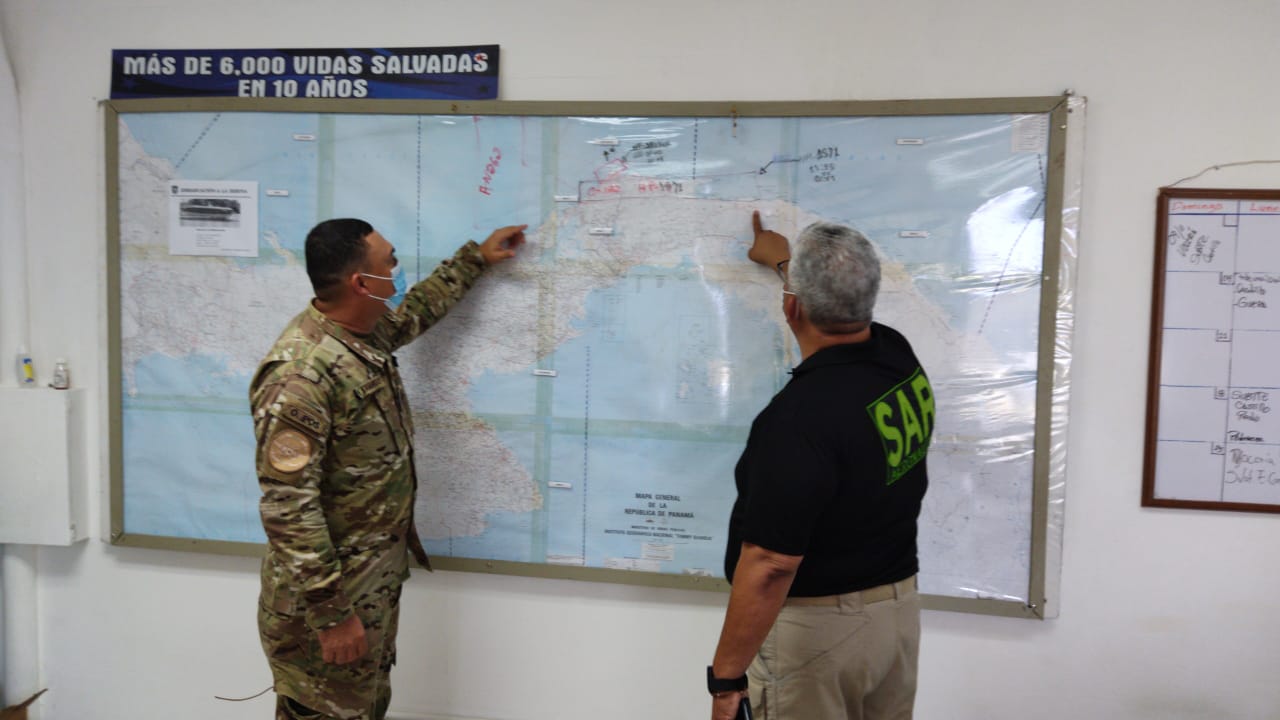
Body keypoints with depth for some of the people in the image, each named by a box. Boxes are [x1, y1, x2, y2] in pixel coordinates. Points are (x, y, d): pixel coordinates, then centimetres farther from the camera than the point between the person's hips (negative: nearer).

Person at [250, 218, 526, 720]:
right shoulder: (300, 373, -27)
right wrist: (330, 614, -24)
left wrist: (475, 258, 30)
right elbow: (288, 509, -28)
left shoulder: (365, 333, 1)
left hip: (379, 576, 9)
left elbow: (415, 312, 26)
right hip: (327, 592, -9)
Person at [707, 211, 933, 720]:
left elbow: (770, 566, -27)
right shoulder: (901, 359, -5)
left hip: (813, 626, -8)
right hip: (897, 608, 8)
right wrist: (783, 259, 34)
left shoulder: (799, 417, -29)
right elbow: (840, 306, 18)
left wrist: (726, 674, -17)